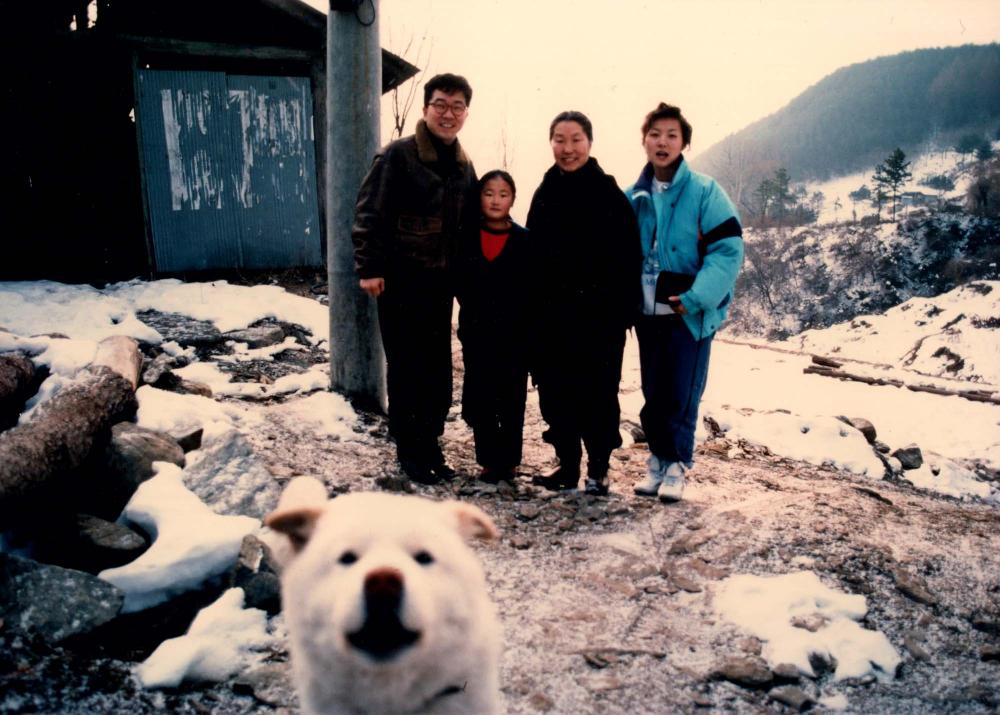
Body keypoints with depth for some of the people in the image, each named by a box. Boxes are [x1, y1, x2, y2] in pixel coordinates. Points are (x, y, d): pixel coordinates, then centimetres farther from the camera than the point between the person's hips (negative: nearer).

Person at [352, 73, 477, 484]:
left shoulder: (464, 167, 13)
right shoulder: (398, 156, -7)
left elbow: (468, 225, 20)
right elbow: (370, 213, -11)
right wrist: (369, 268, -17)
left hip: (440, 283, 6)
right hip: (401, 281, -6)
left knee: (438, 369, 9)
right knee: (405, 368, 1)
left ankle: (430, 445, 22)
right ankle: (409, 450, 13)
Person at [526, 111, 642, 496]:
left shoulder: (609, 193, -5)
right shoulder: (545, 193, 11)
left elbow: (629, 259, -8)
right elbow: (532, 254, 13)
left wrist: (623, 312, -14)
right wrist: (533, 308, 7)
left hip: (598, 313, -5)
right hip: (552, 312, 5)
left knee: (597, 392, 1)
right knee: (554, 390, 8)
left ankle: (598, 469, 15)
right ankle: (567, 463, 22)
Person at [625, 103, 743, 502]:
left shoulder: (704, 192, -8)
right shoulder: (633, 197, 6)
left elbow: (729, 249, -13)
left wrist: (695, 298, -21)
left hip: (691, 312, -4)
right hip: (647, 312, 4)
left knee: (682, 394, 1)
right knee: (652, 393, 12)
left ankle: (677, 463, 19)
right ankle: (658, 459, 27)